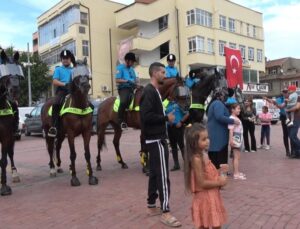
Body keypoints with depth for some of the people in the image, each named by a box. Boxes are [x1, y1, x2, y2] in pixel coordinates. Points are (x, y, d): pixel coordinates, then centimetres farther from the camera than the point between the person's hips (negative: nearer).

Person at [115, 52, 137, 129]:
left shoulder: (131, 69, 21)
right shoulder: (120, 67, 0)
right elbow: (117, 80, -9)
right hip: (123, 88, -8)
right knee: (124, 102, -34)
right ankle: (121, 121, -24)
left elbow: (134, 80, 22)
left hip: (132, 88, 8)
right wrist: (127, 80, -19)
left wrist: (136, 83, 0)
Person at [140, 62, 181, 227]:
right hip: (156, 139, -11)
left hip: (156, 138, 11)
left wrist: (166, 118, 7)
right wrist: (166, 118, -16)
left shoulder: (154, 91, 16)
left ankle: (151, 206, 26)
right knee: (163, 175, -7)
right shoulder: (150, 92, -16)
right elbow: (147, 116, -25)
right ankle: (165, 213, -1)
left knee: (155, 173, 15)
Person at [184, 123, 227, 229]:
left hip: (212, 195, 9)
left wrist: (219, 173, -1)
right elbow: (202, 183, -25)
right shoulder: (196, 159, -25)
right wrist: (219, 182, -16)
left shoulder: (204, 153, 2)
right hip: (205, 197, -9)